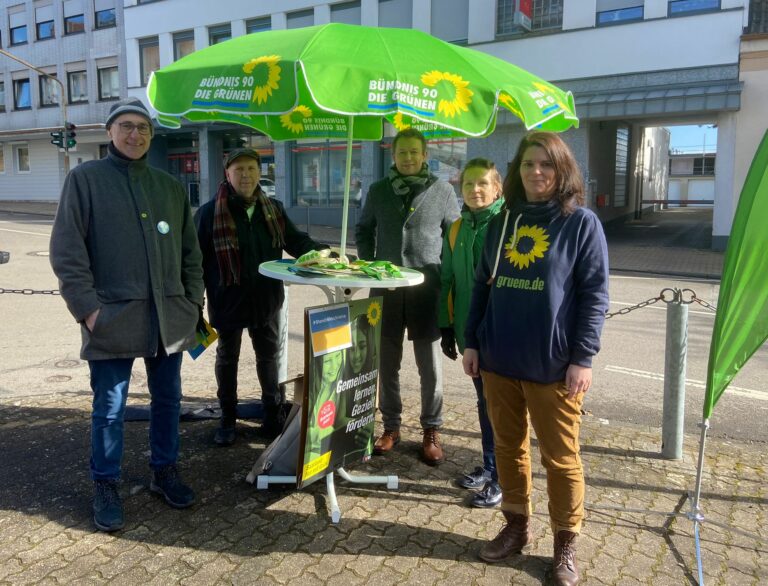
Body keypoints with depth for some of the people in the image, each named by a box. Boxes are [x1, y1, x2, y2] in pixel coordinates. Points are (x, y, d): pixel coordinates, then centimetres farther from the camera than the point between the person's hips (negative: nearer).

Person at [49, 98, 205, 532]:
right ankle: (107, 487, 22)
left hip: (169, 317, 4)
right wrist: (88, 308, -12)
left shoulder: (170, 187, 13)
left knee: (168, 399, 12)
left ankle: (165, 471, 30)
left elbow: (190, 252, 16)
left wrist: (193, 301, 9)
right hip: (113, 317, -4)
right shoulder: (85, 179, 0)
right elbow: (67, 250, -5)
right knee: (110, 407, 5)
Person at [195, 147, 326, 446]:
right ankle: (227, 419, 30)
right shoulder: (210, 212, -11)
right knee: (227, 359, 13)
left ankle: (274, 413, 34)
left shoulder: (273, 209, 2)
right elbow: (196, 259, -8)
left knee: (269, 356, 16)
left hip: (266, 300, 3)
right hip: (227, 302, -3)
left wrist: (324, 252, -13)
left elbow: (297, 241, 7)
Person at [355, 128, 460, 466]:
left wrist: (446, 274, -2)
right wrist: (369, 266, 4)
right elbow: (363, 231, 16)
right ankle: (391, 426, 25)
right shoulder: (378, 191, 8)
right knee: (388, 362, 10)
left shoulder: (442, 191, 1)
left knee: (429, 364, 5)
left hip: (426, 289, -2)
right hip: (385, 288, 2)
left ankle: (431, 431, 19)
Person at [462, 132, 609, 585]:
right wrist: (472, 342, 8)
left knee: (560, 457, 8)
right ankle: (516, 525, 34)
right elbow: (482, 286, 12)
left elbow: (595, 295, -7)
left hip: (554, 364, -4)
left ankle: (566, 544, 26)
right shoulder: (502, 222, 10)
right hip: (499, 360, 5)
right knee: (509, 447, 15)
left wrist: (583, 358, -13)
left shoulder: (582, 223, -4)